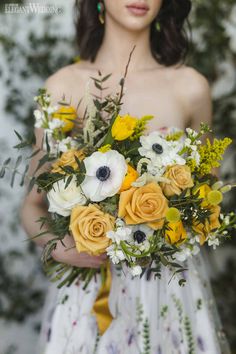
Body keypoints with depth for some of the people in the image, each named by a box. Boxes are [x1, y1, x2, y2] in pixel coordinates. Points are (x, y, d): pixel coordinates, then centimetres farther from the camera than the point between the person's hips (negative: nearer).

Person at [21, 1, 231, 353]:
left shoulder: (191, 87, -4)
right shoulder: (63, 86, -6)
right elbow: (33, 206, 1)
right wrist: (59, 245, -18)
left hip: (174, 284, 1)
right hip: (87, 288, 0)